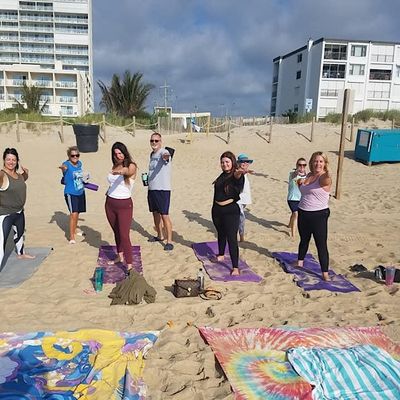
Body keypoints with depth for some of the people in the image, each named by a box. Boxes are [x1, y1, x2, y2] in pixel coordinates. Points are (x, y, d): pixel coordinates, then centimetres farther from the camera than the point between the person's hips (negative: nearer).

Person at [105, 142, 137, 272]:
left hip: (124, 204, -6)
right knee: (116, 232, 17)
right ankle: (120, 257, 33)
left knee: (124, 235, -9)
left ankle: (129, 264, -4)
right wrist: (109, 192, 2)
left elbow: (128, 172, -37)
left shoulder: (131, 166, -12)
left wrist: (123, 170, -57)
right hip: (110, 203, 6)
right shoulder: (114, 167, 7)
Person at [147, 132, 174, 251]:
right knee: (155, 213, 17)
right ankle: (160, 236, 32)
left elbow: (166, 156, -38)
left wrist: (166, 156, -60)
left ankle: (169, 241, -1)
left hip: (163, 189, -8)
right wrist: (147, 178, 13)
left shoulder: (164, 152, -12)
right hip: (151, 188, 9)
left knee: (164, 215, -8)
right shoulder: (152, 154, 14)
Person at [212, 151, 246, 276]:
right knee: (221, 233, 22)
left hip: (231, 210, -7)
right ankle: (221, 255, 44)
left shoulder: (237, 175, -13)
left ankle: (235, 268, -7)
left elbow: (237, 175, -38)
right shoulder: (223, 175, 9)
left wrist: (239, 172, -61)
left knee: (232, 238, -9)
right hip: (217, 209, 7)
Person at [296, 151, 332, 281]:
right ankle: (300, 262, 42)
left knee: (321, 244, -4)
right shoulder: (309, 175, 8)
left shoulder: (324, 178, -15)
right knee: (304, 240, 23)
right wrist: (300, 184, 7)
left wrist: (327, 173, -62)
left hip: (319, 215, -7)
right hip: (303, 213, 7)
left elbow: (326, 181, -43)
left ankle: (325, 273, 3)